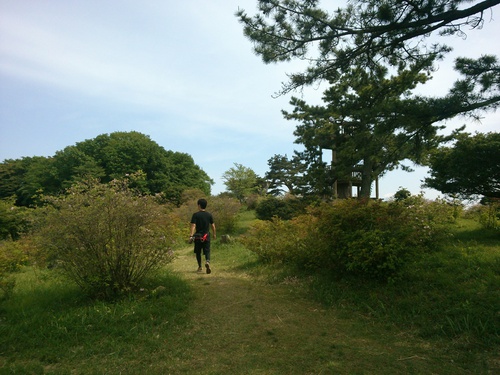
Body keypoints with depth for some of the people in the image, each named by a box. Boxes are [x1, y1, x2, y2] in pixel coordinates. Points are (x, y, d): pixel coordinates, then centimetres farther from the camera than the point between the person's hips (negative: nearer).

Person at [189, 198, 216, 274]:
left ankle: (200, 267, 22)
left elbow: (193, 225, -15)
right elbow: (213, 225, 7)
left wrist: (191, 235, -19)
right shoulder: (209, 215, 2)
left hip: (198, 236, -1)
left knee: (198, 252, 14)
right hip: (207, 236, 1)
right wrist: (214, 234, 19)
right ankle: (207, 261, -26)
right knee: (207, 251, 3)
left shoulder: (195, 215, -7)